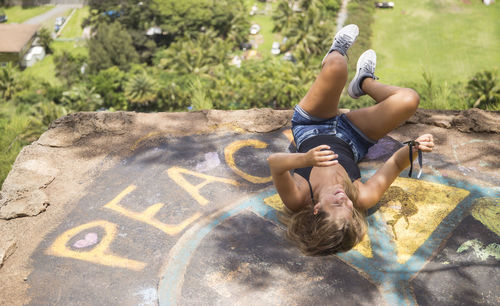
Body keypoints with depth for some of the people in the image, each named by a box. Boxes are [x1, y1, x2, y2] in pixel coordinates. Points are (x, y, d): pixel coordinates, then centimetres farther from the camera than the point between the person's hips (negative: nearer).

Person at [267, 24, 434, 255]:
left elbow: (274, 161, -53)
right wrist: (415, 148, -49)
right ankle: (364, 82, 26)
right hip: (350, 143, 1)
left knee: (336, 64, -21)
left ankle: (337, 51, 25)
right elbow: (395, 163, -28)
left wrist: (305, 159, -71)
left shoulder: (298, 200, -41)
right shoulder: (362, 198, -37)